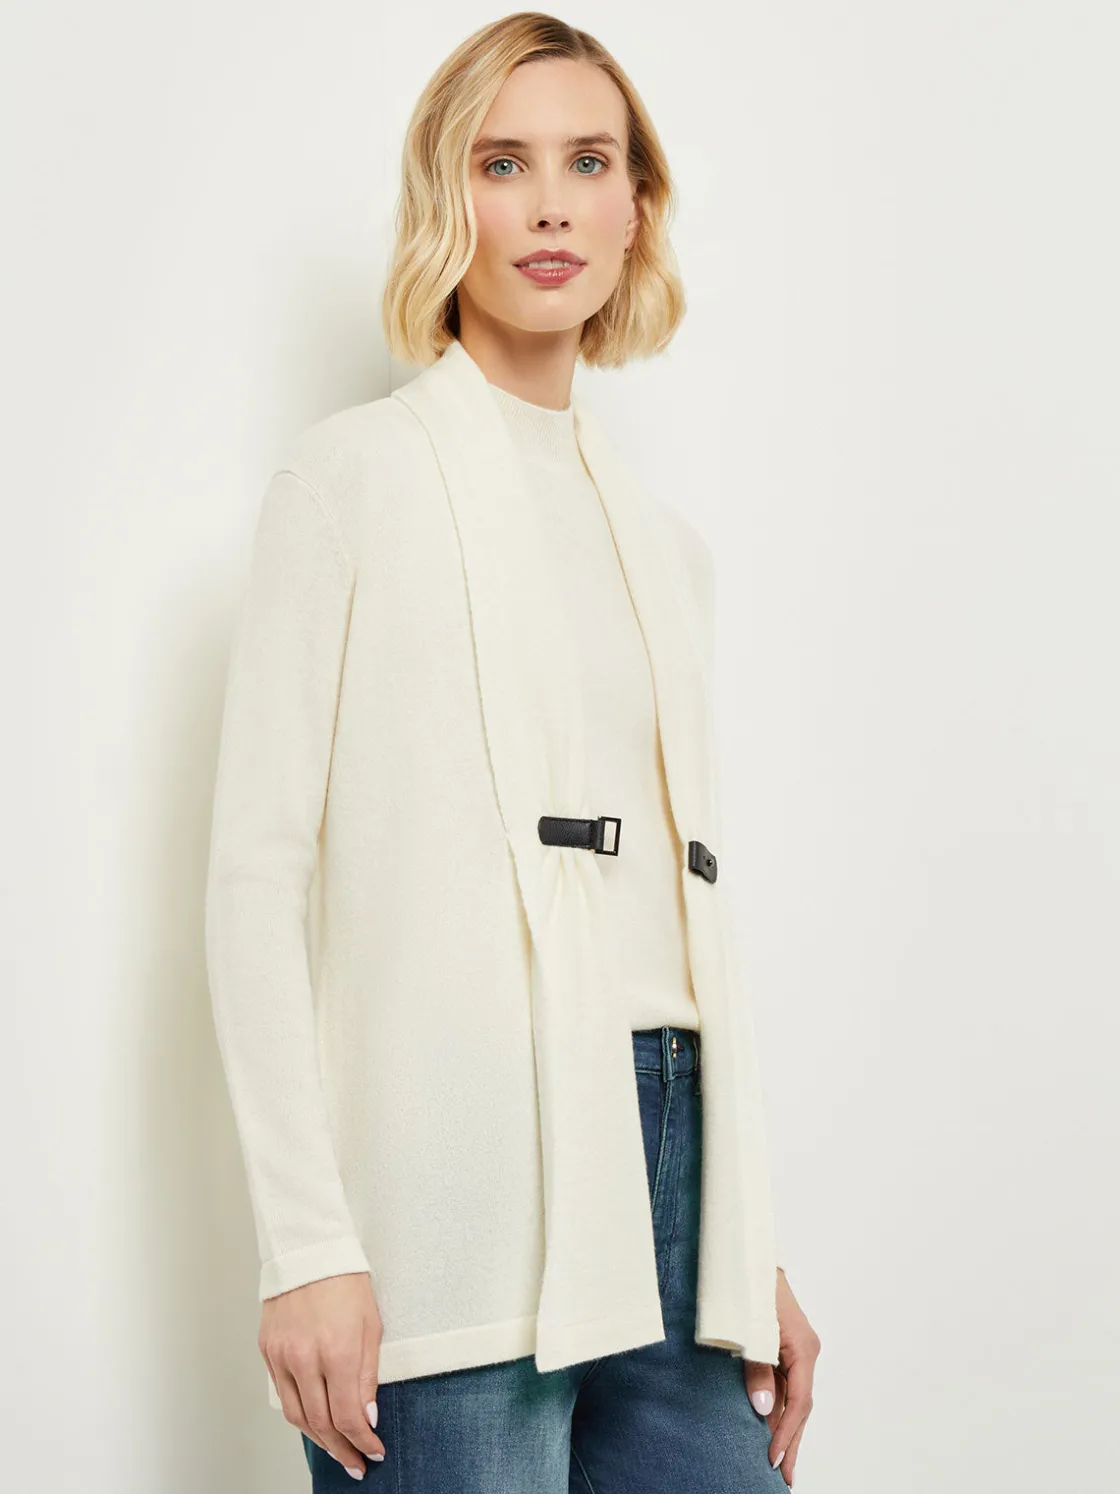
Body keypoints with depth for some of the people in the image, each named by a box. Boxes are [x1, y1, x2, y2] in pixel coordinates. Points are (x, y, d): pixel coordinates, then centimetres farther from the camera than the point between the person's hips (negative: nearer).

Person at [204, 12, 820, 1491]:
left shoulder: (665, 538, 19)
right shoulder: (355, 476, 2)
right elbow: (258, 869, -5)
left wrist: (756, 1247, 13)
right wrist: (307, 1243, -14)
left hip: (667, 1164, 5)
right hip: (461, 1189, -5)